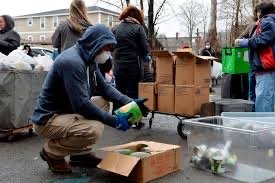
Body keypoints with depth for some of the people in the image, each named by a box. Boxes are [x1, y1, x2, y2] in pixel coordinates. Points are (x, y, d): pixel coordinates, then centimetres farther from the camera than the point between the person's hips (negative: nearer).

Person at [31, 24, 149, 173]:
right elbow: (81, 105, -29)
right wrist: (114, 121, -23)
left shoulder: (88, 59, 4)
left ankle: (81, 153, 10)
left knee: (104, 102, 8)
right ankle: (51, 152, -1)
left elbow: (105, 88, 10)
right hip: (47, 119, -10)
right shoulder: (72, 61, -26)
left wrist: (130, 102, -3)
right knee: (94, 129, -29)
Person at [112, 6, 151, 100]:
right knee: (132, 95, 3)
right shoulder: (138, 28, -3)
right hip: (134, 66, -3)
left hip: (118, 67, 3)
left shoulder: (115, 29, 6)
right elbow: (145, 47, -7)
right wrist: (147, 57, 10)